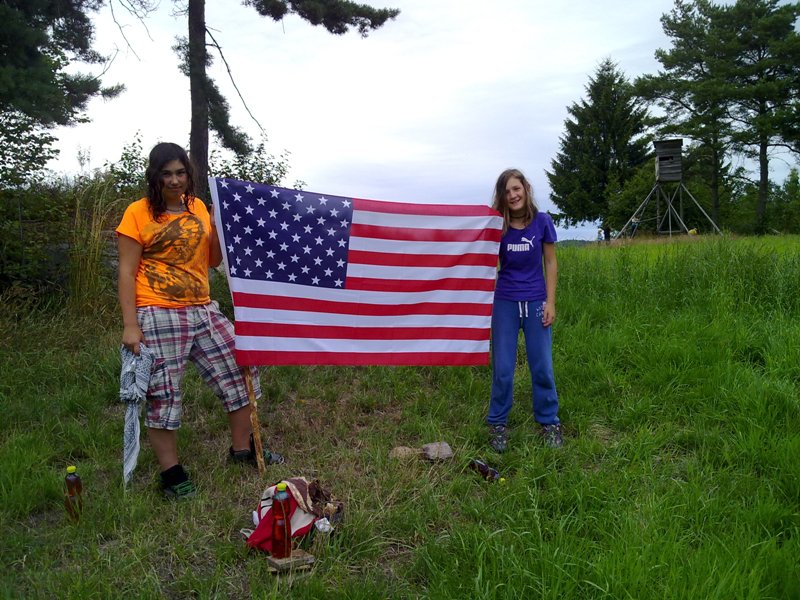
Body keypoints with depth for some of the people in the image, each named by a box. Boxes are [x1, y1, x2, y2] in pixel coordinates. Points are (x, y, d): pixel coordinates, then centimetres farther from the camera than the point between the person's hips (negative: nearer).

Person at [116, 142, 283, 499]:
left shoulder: (199, 208, 11)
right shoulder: (138, 213, -4)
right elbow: (126, 272, -6)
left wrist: (217, 226, -3)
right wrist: (130, 324, -13)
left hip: (203, 311, 6)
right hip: (158, 317, -6)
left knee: (240, 370, 7)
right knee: (162, 393, 1)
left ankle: (242, 448, 24)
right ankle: (171, 473, 17)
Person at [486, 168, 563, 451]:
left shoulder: (542, 221, -6)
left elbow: (550, 263, 0)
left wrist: (550, 302, -4)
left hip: (535, 302, 0)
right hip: (505, 303, 0)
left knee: (542, 367, 5)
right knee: (502, 368, 4)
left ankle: (549, 422, 21)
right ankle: (497, 424, 18)